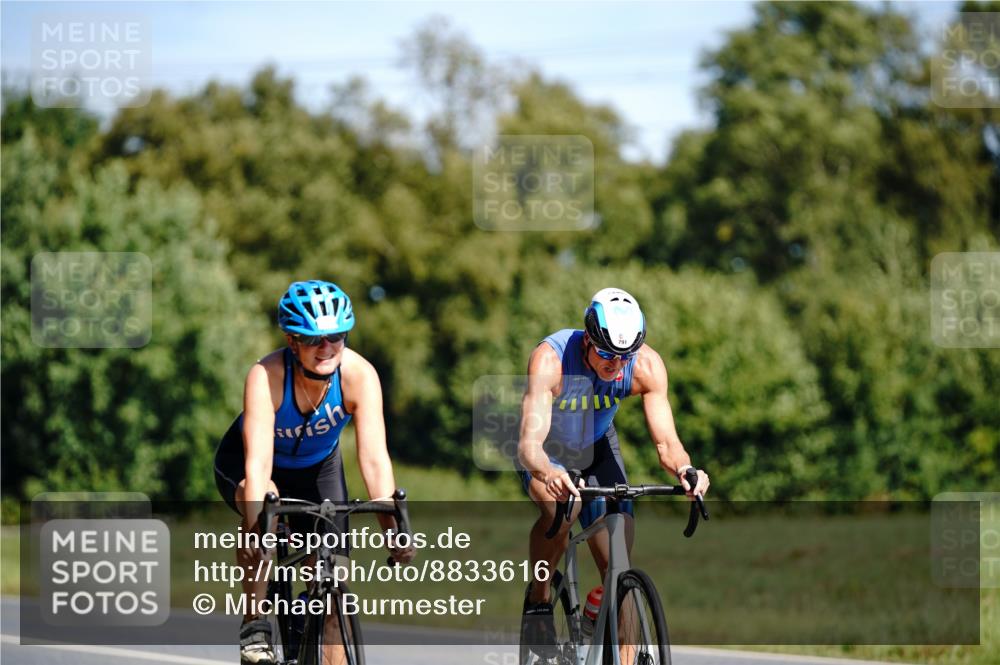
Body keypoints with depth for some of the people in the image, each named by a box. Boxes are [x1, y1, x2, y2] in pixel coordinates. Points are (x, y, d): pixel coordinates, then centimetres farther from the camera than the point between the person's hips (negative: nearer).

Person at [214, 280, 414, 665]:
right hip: (241, 465, -3)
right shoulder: (266, 376, -35)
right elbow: (258, 462, -44)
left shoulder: (359, 375, -30)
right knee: (265, 503, -37)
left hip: (317, 468, 3)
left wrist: (393, 528, -47)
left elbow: (374, 457, -35)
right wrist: (256, 525, -59)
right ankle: (254, 626, -24)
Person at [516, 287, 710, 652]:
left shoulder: (647, 365, -28)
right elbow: (529, 444, -46)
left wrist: (685, 469, -50)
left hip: (597, 447, 3)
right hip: (547, 452, -3)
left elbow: (666, 443, -27)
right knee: (560, 510, -34)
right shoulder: (550, 359, -37)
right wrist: (548, 474, -68)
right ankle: (538, 599, -10)